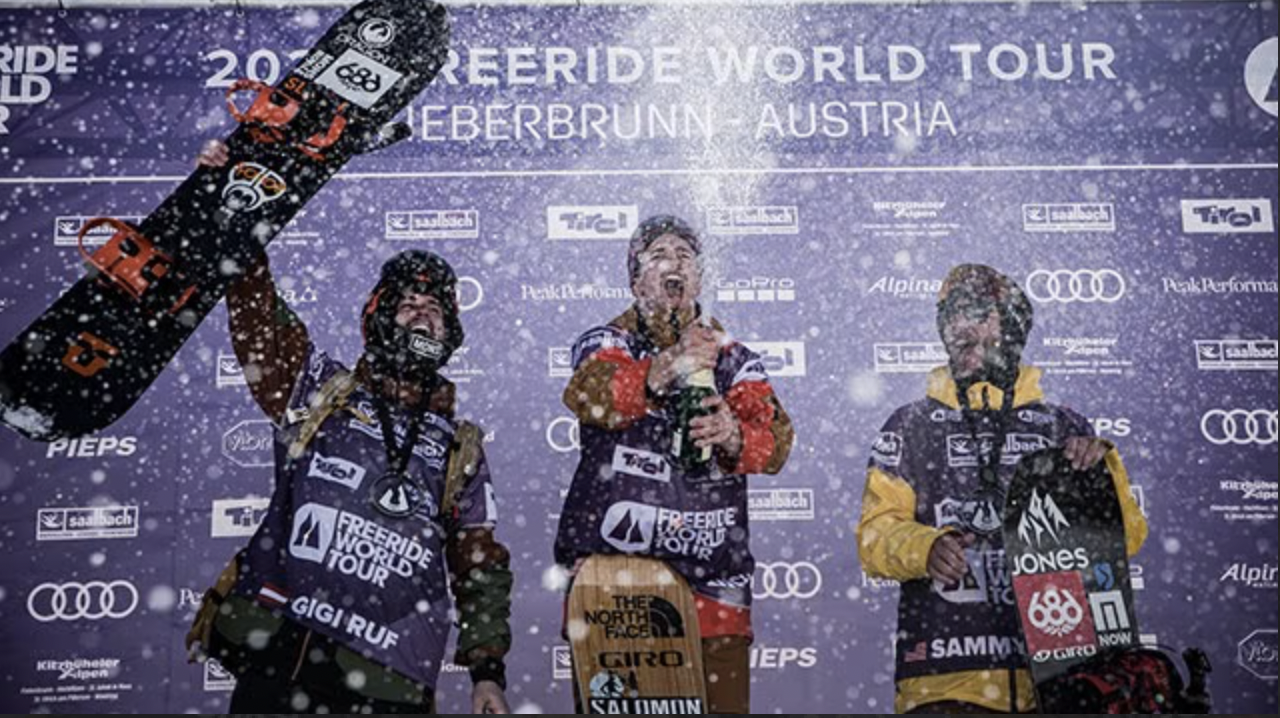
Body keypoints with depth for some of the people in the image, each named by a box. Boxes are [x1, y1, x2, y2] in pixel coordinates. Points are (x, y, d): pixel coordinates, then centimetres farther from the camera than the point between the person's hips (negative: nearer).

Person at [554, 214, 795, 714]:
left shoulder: (735, 360, 14)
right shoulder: (606, 344, 8)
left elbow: (775, 440, -2)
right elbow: (588, 397, -15)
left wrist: (734, 437, -25)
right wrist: (662, 372, -33)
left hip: (712, 582, 2)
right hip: (609, 578, -1)